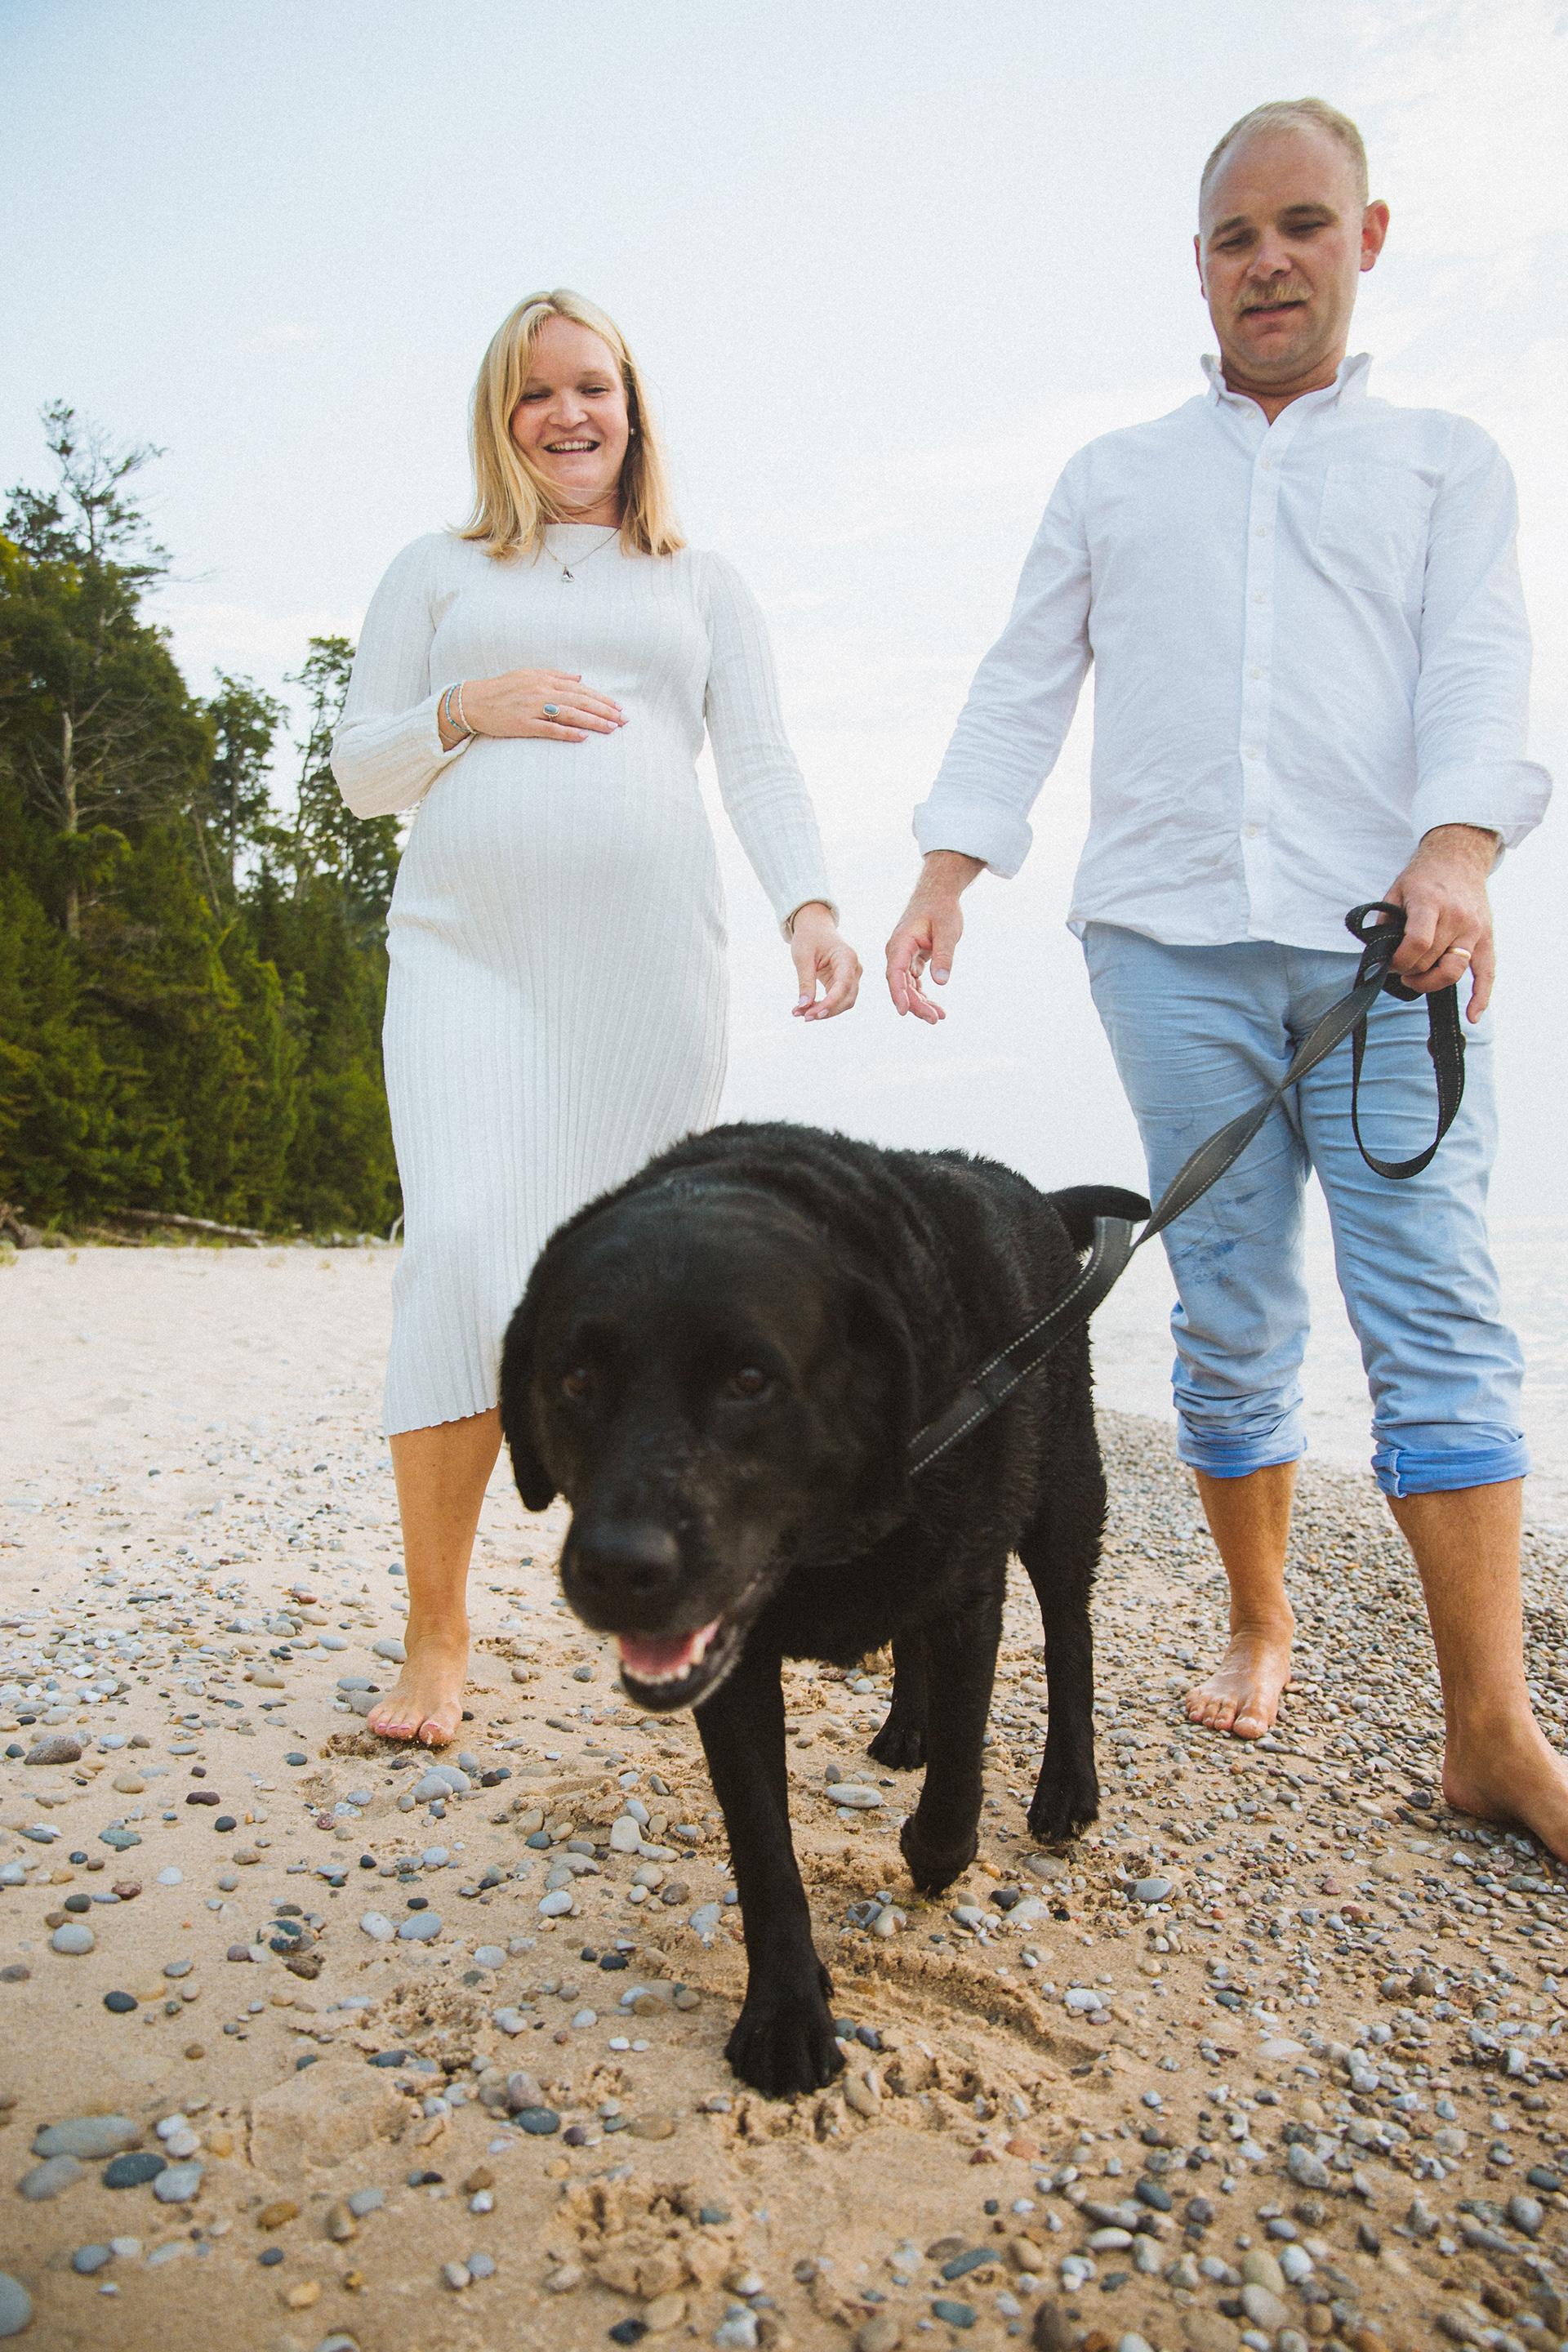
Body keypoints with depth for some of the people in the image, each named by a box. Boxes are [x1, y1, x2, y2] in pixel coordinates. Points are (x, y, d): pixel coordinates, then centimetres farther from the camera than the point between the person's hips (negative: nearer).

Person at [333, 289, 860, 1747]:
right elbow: (358, 772, 16)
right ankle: (435, 1638, -8)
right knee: (463, 1248, -17)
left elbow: (761, 770, 10)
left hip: (651, 962, 1)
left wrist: (811, 905, -9)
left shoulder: (701, 584, 21)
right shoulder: (437, 573, 20)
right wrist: (466, 710, -3)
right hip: (467, 952, 0)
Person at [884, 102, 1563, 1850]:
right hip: (1169, 935, 1)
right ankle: (1259, 1627, 17)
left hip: (1385, 936, -1)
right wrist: (944, 879, 2)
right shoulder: (1112, 478, 23)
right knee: (1228, 1315, 0)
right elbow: (1019, 693, 16)